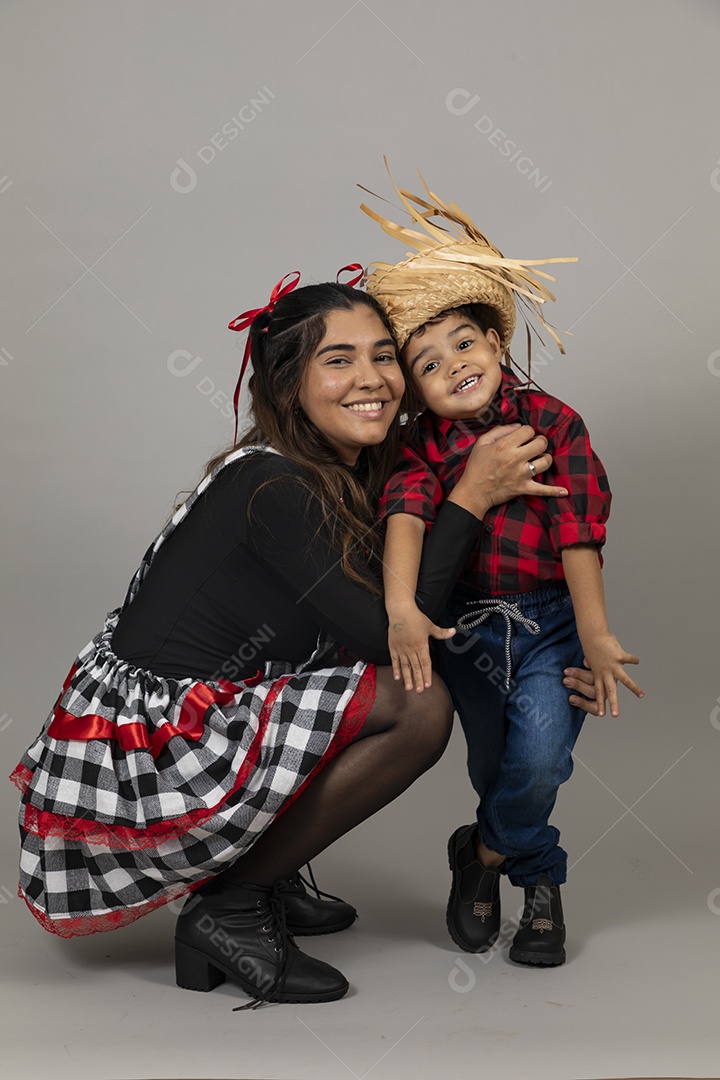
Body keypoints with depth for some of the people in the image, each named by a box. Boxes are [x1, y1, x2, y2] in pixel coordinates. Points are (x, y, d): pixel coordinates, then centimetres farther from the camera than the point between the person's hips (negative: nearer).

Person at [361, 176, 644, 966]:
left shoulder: (553, 423, -6)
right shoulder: (423, 445, -1)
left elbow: (577, 534, -10)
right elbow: (406, 514, -19)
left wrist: (593, 636, -13)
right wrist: (402, 608, -36)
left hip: (551, 620, -2)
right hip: (465, 627, 2)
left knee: (539, 755, -18)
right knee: (495, 770, 6)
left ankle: (484, 854, 12)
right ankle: (538, 881, 33)